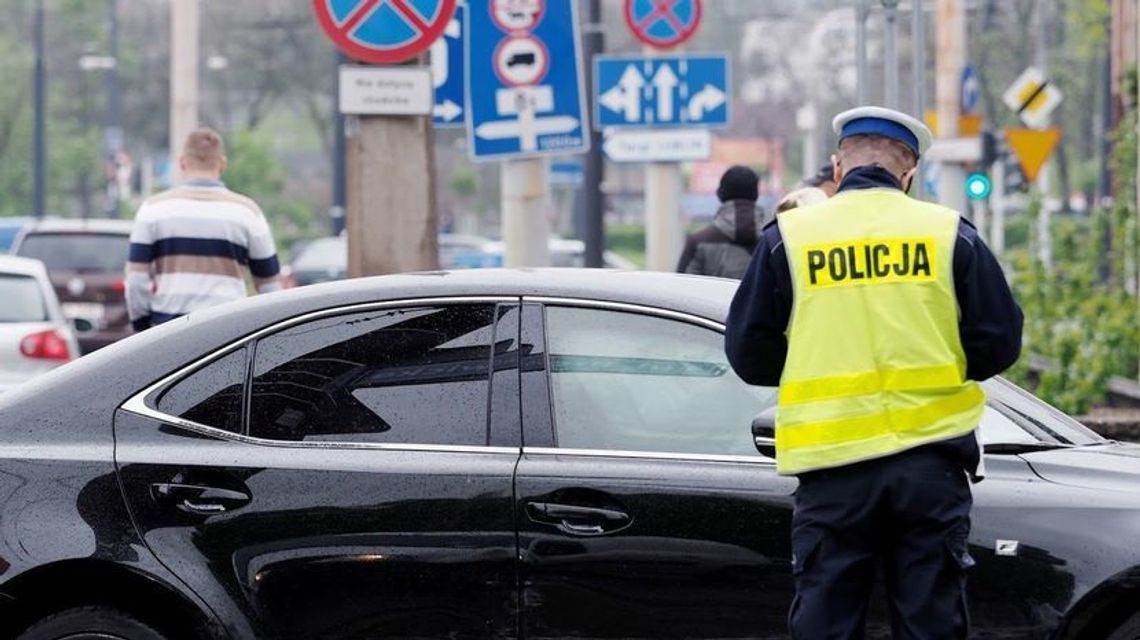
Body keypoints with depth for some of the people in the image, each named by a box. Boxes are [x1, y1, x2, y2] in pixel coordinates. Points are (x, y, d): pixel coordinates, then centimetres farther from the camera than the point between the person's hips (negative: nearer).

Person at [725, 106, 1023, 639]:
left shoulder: (787, 238, 2)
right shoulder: (951, 234, 4)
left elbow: (749, 355, 4)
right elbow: (999, 343, 4)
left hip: (832, 463, 0)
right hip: (931, 461, 1)